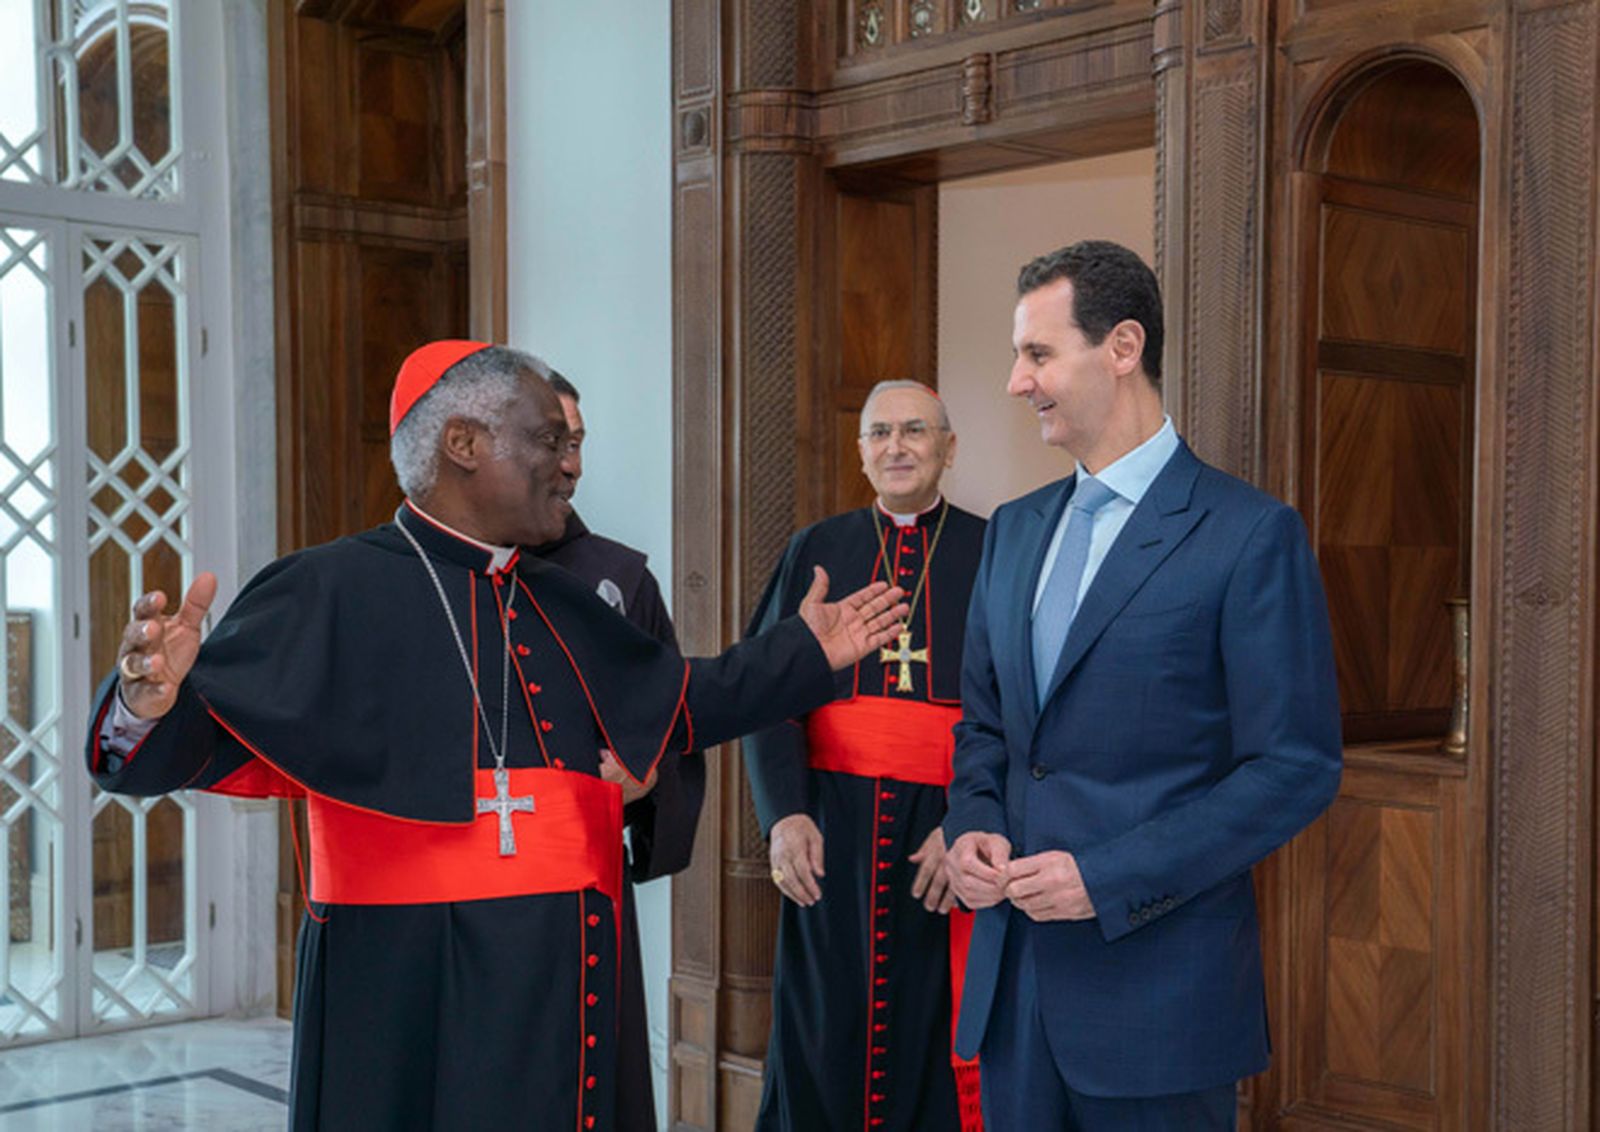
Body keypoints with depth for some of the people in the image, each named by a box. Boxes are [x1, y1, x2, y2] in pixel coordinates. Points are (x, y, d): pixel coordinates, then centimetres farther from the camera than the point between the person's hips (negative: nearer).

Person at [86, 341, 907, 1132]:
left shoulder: (559, 606, 11)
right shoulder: (333, 589, -9)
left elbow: (683, 703, 26)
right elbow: (195, 737, -16)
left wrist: (804, 652, 25)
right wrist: (151, 702, -38)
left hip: (561, 988, 7)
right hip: (406, 993, -6)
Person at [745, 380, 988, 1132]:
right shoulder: (815, 553, 8)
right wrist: (785, 814, -11)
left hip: (945, 831, -1)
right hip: (830, 831, 2)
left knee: (935, 1039, 4)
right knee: (825, 1032, 7)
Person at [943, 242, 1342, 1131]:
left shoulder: (1252, 536, -9)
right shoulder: (1015, 530, 12)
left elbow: (1297, 768, -12)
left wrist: (1107, 878, -17)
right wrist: (974, 827, -1)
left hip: (1158, 985, -6)